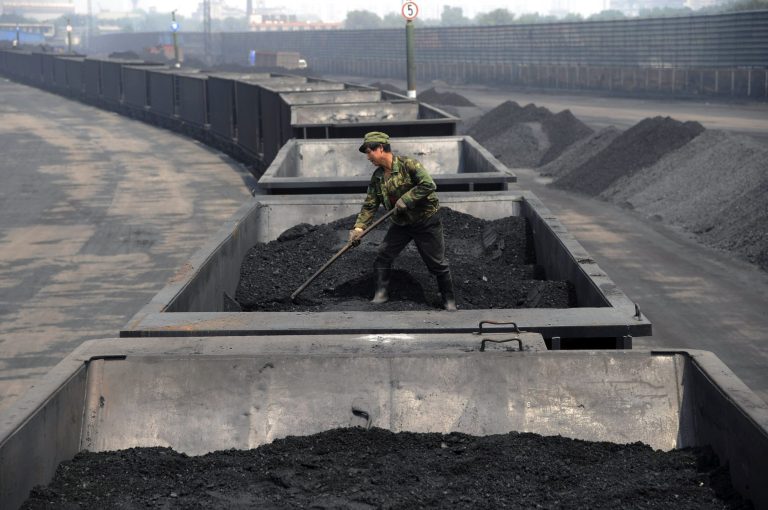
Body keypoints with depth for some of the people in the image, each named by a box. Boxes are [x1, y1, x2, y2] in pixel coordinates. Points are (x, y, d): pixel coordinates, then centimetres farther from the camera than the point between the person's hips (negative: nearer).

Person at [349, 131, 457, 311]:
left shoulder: (408, 164, -21)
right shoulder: (377, 177, 0)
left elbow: (429, 185, -29)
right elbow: (370, 205, 1)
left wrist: (405, 199, -28)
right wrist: (359, 227, -11)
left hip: (426, 221, -6)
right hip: (401, 223, 6)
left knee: (437, 263, 1)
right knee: (383, 255, -1)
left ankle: (448, 299, 16)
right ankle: (381, 294, 13)